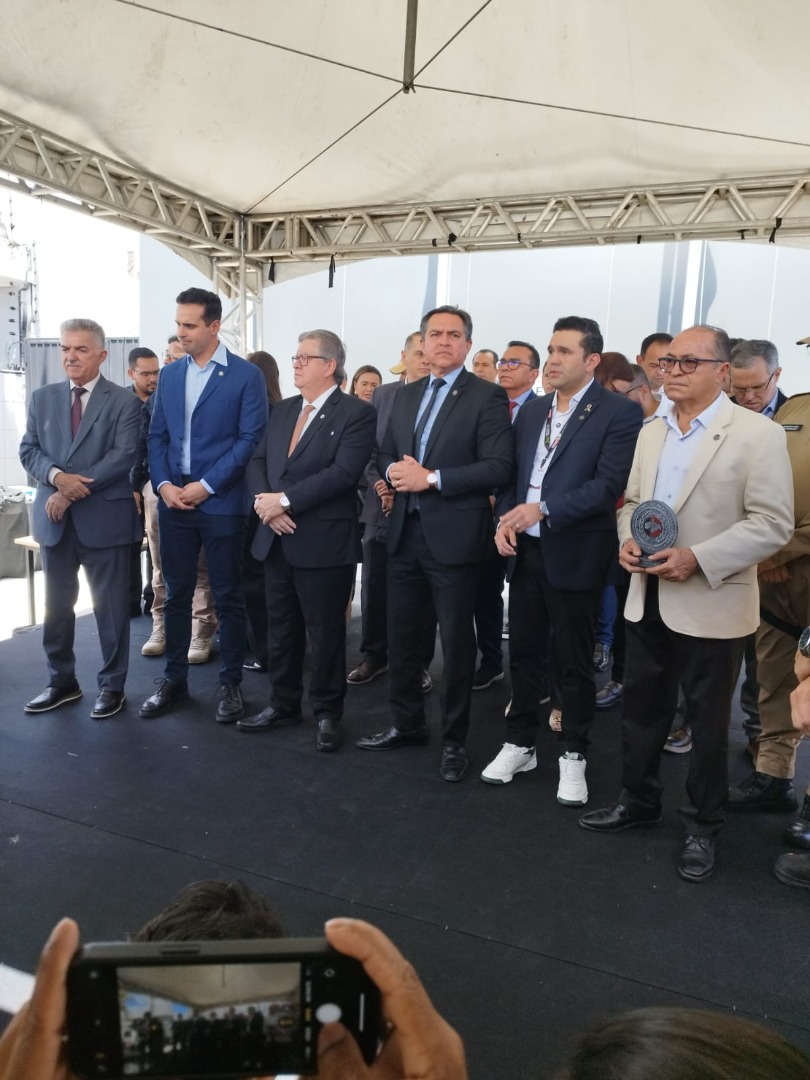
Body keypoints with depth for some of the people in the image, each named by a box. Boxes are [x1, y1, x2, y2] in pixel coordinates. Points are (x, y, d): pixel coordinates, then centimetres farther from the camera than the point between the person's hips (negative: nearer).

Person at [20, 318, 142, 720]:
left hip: (104, 518, -4)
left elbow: (123, 457, -13)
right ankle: (61, 681, 29)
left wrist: (75, 490, -18)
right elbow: (29, 450, 7)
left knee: (111, 608, 5)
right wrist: (57, 476, -15)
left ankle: (112, 686, 18)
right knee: (56, 607, 13)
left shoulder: (125, 401, -3)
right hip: (54, 518, 5)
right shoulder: (42, 398, 12)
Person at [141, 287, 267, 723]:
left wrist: (206, 485, -13)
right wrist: (163, 484, -5)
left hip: (222, 504, -4)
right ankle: (174, 677, 24)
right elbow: (157, 435, 11)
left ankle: (230, 682, 17)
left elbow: (251, 438, -9)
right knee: (176, 594, 11)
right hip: (173, 503, 5)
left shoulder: (246, 375, -3)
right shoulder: (168, 374, 12)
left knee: (227, 597, 4)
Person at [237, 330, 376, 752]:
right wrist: (263, 500, -10)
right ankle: (283, 704, 31)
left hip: (324, 542, -7)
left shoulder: (356, 413, -8)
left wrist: (284, 500, -19)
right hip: (276, 539, 7)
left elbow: (343, 473, -19)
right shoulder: (283, 410, 15)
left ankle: (327, 713, 20)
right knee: (280, 628, 15)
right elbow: (257, 460, 10)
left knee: (325, 632, 5)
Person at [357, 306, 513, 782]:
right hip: (405, 534, 6)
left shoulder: (487, 397, -6)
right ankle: (407, 724, 33)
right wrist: (395, 470, -8)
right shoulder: (407, 394, 14)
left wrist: (431, 478, -20)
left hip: (454, 537, -6)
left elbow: (498, 467, -16)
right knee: (402, 636, 15)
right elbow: (386, 453, 16)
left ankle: (455, 740, 22)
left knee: (457, 643, 6)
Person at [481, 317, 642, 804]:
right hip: (525, 550, 5)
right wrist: (505, 519, -6)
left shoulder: (620, 412, -7)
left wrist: (543, 509, -23)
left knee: (574, 662, 8)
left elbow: (607, 485, -17)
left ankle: (573, 754, 25)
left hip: (575, 554, -5)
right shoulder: (532, 410, 12)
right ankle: (520, 744, 30)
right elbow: (511, 473, 11)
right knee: (524, 652, 14)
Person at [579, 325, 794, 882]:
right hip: (647, 599, 6)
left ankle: (703, 826, 29)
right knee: (641, 707, 16)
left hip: (710, 606, -5)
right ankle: (638, 800, 36)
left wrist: (698, 558, -23)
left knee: (707, 722, 10)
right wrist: (627, 539, -4)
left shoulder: (758, 434, -10)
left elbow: (773, 524, -14)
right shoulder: (651, 434, 10)